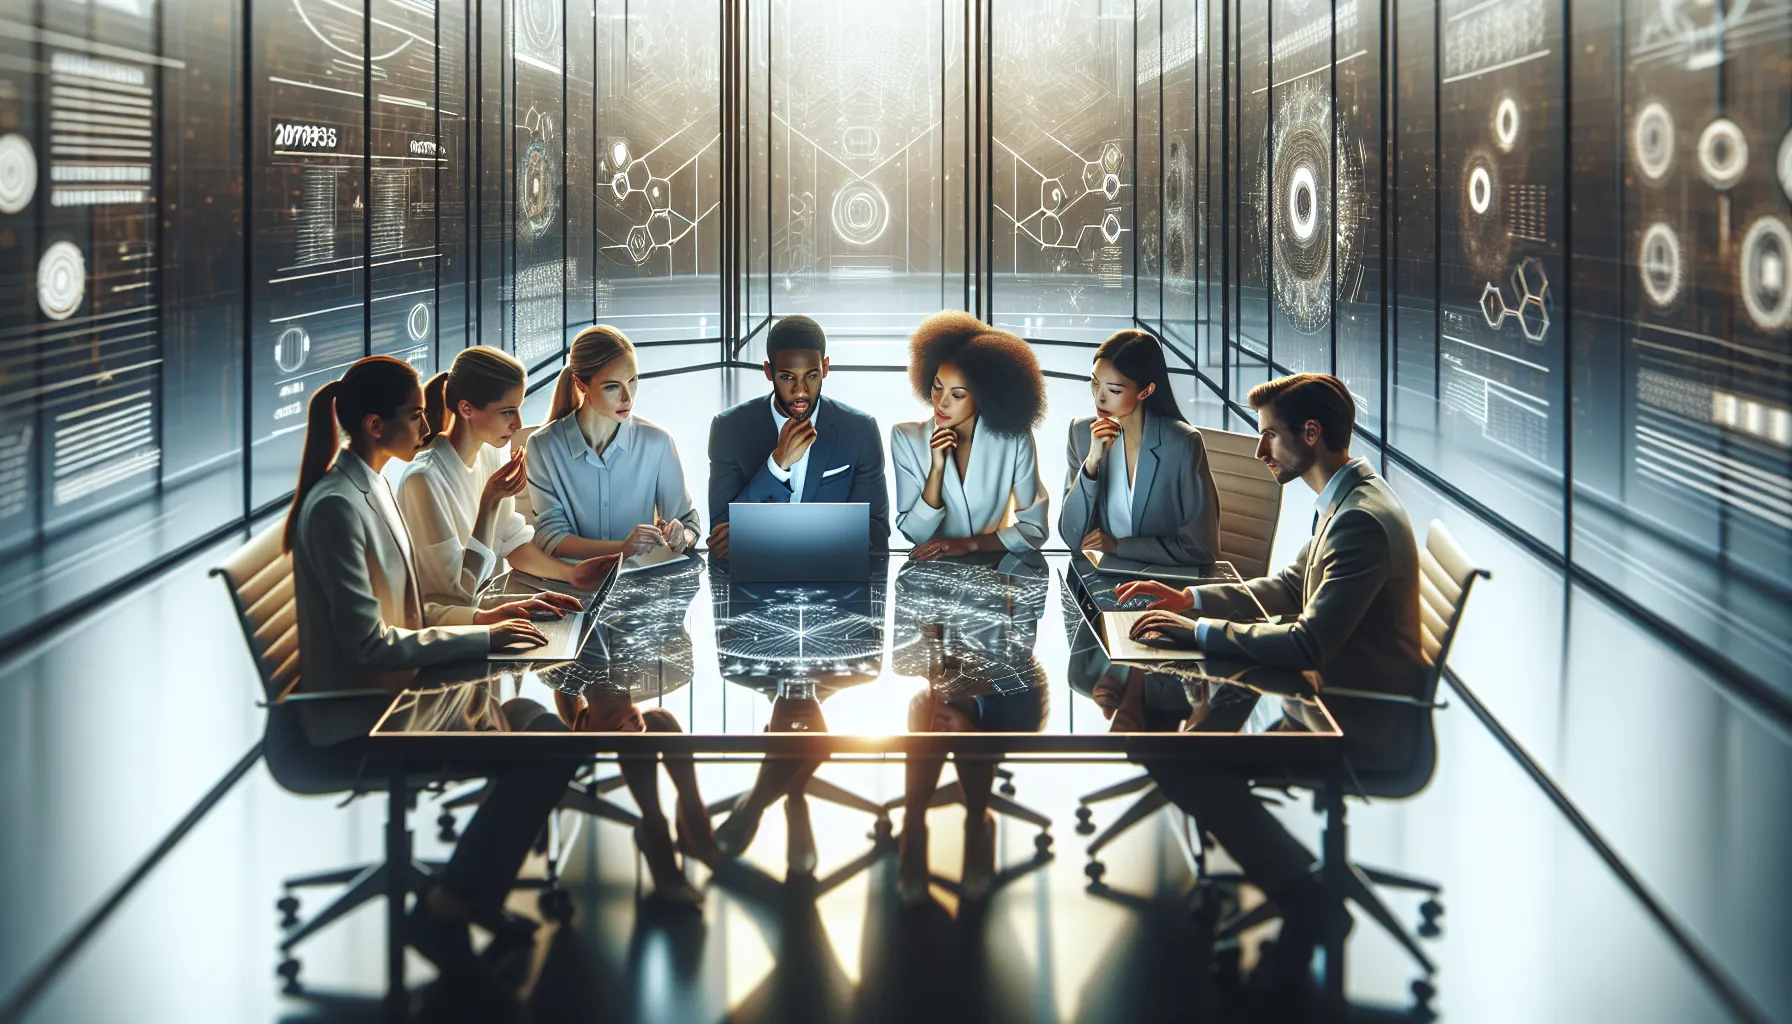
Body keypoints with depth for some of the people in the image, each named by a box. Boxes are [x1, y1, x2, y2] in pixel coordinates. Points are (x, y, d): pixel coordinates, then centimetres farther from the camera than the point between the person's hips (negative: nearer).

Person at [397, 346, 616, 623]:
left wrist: (570, 572, -8)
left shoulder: (491, 455, 1)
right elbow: (464, 587, -19)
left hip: (487, 601, 7)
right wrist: (490, 504, -24)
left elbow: (513, 541, 7)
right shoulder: (425, 478, -23)